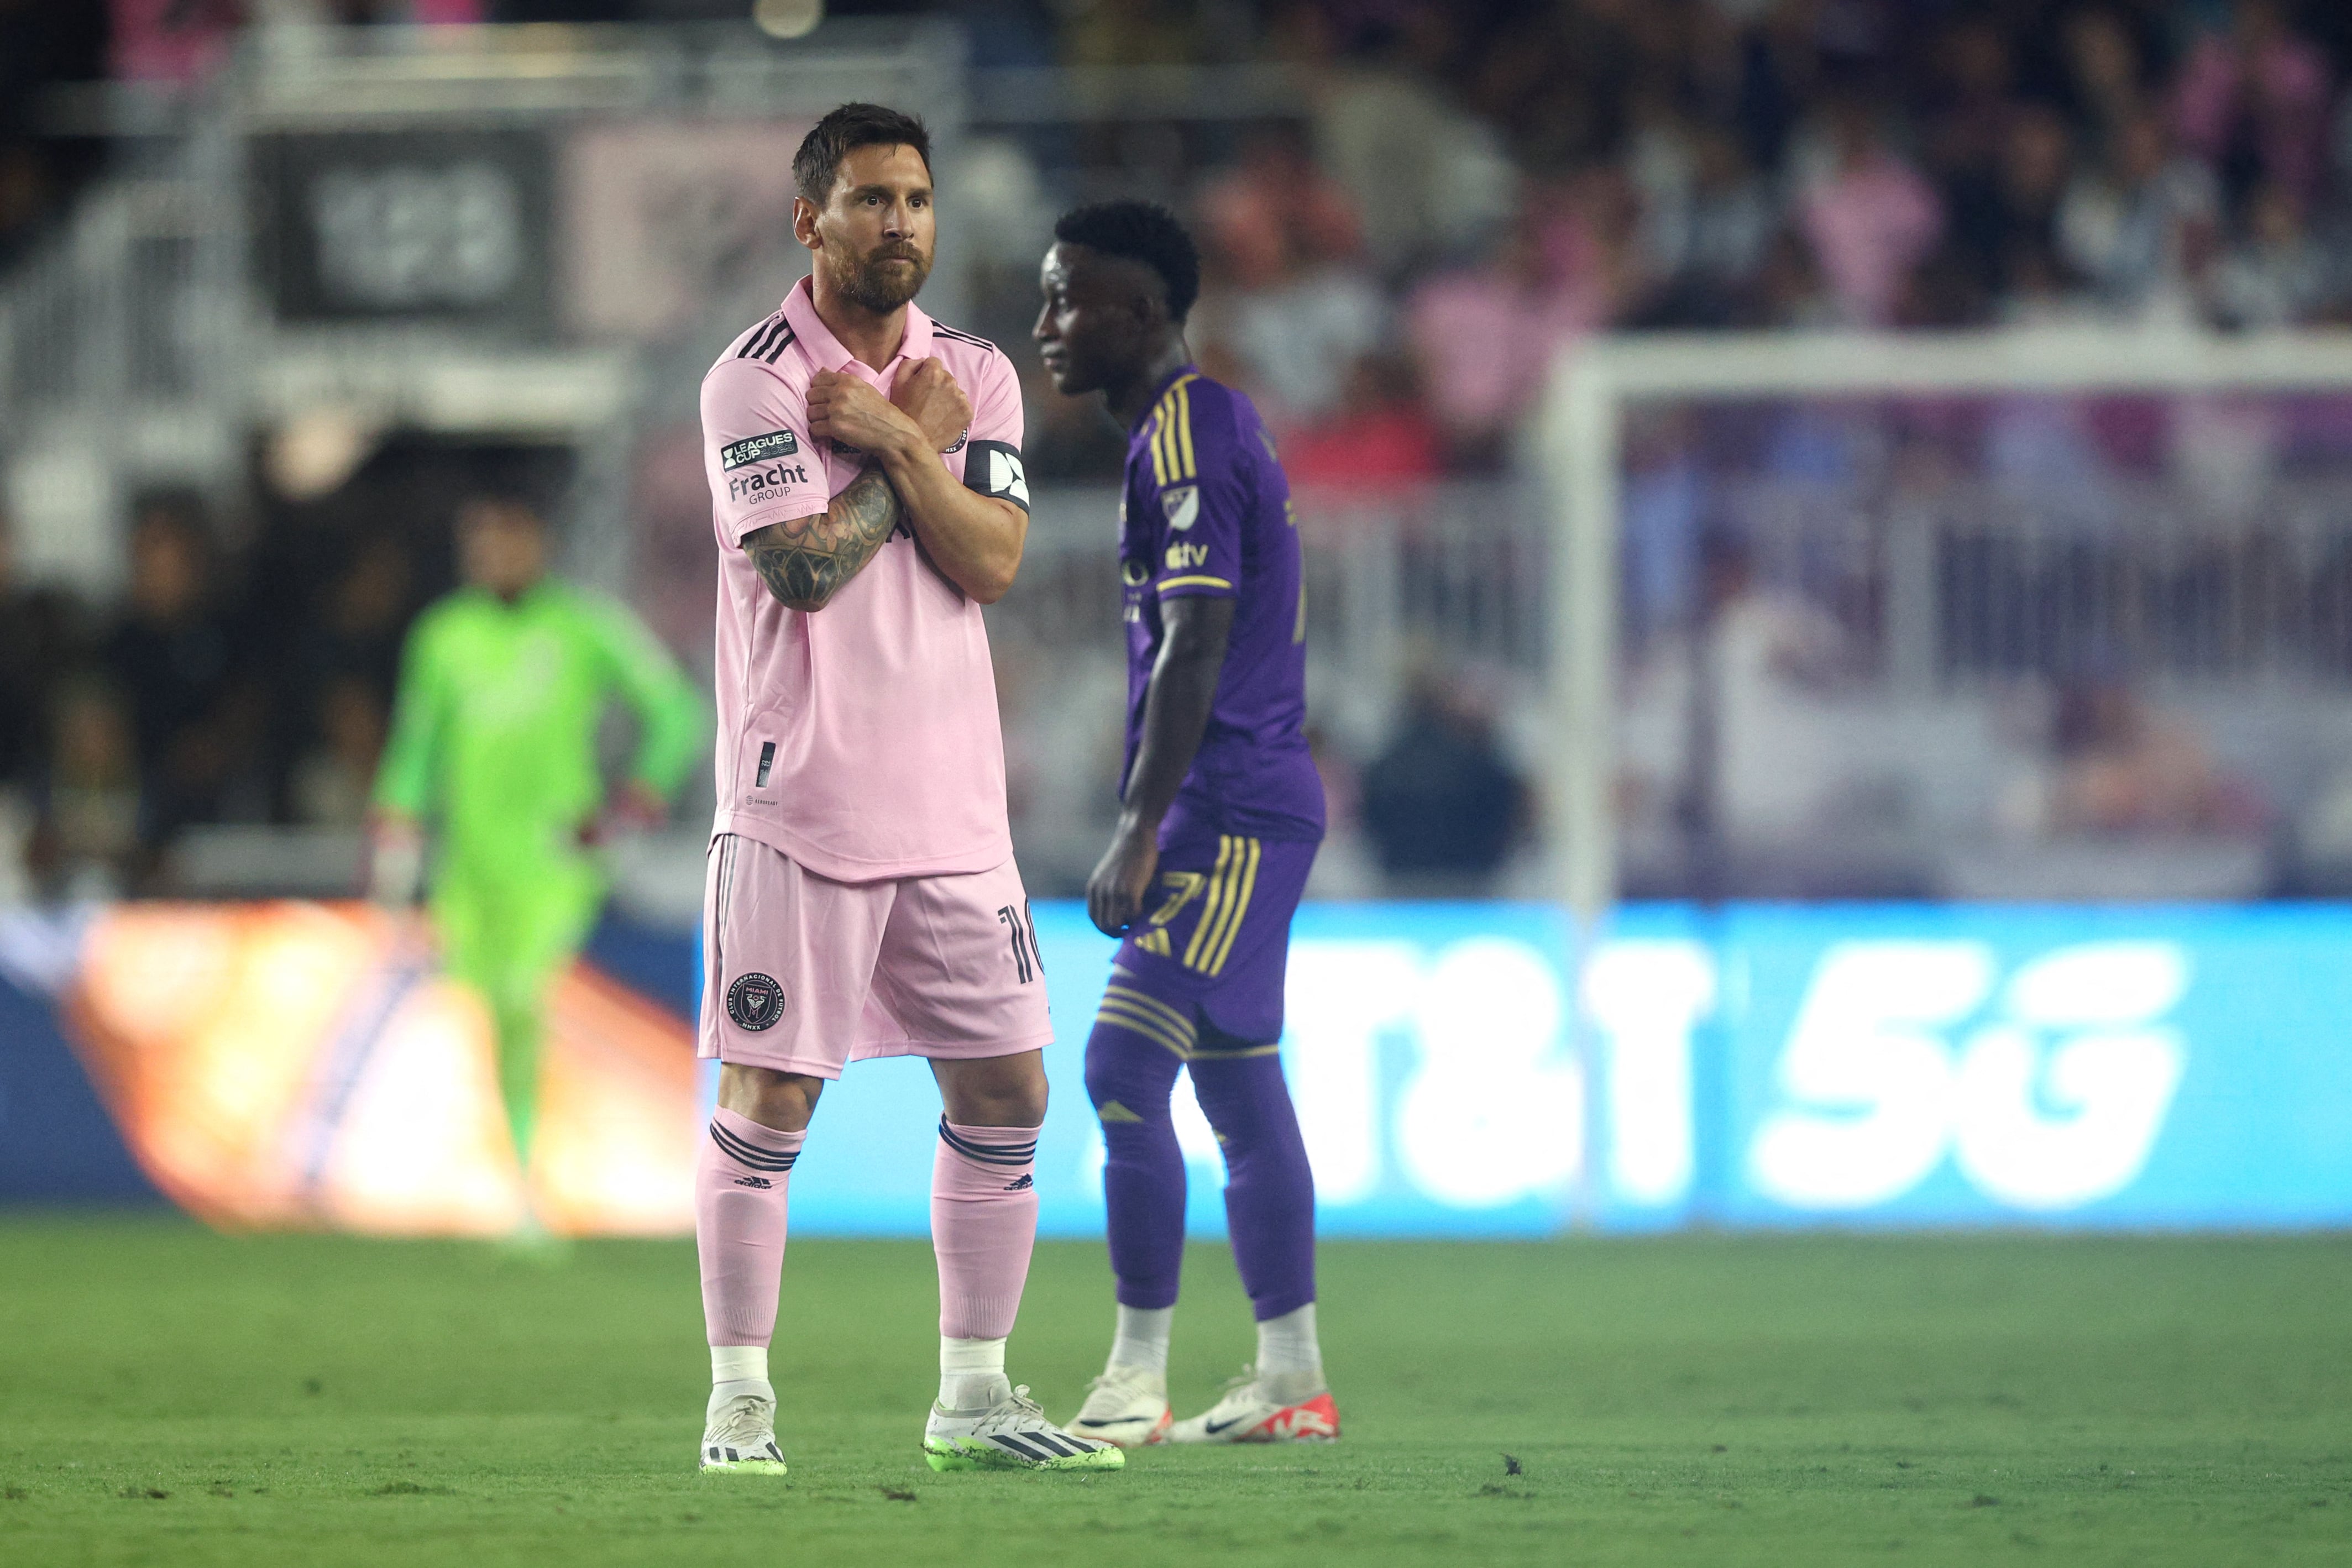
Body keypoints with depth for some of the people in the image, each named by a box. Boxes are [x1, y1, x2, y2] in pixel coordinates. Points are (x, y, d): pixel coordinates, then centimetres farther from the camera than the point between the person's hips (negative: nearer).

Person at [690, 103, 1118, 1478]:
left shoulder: (975, 377, 10)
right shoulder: (755, 384, -6)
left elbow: (993, 561, -3)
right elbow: (807, 569, -17)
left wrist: (894, 437, -12)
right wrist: (919, 444, -8)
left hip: (952, 804, 5)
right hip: (801, 799, -5)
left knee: (1006, 1092, 6)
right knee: (768, 1104, -4)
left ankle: (974, 1398, 15)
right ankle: (742, 1399, 4)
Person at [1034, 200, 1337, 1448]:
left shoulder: (1185, 443, -14)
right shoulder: (1203, 428, 17)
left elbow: (1196, 650, -21)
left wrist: (1139, 831, -22)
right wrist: (1153, 830, 23)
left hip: (1231, 814, -11)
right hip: (1242, 814, 11)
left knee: (1124, 1068, -14)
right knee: (1237, 1088, 13)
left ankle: (1136, 1381, -14)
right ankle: (1290, 1380, 18)